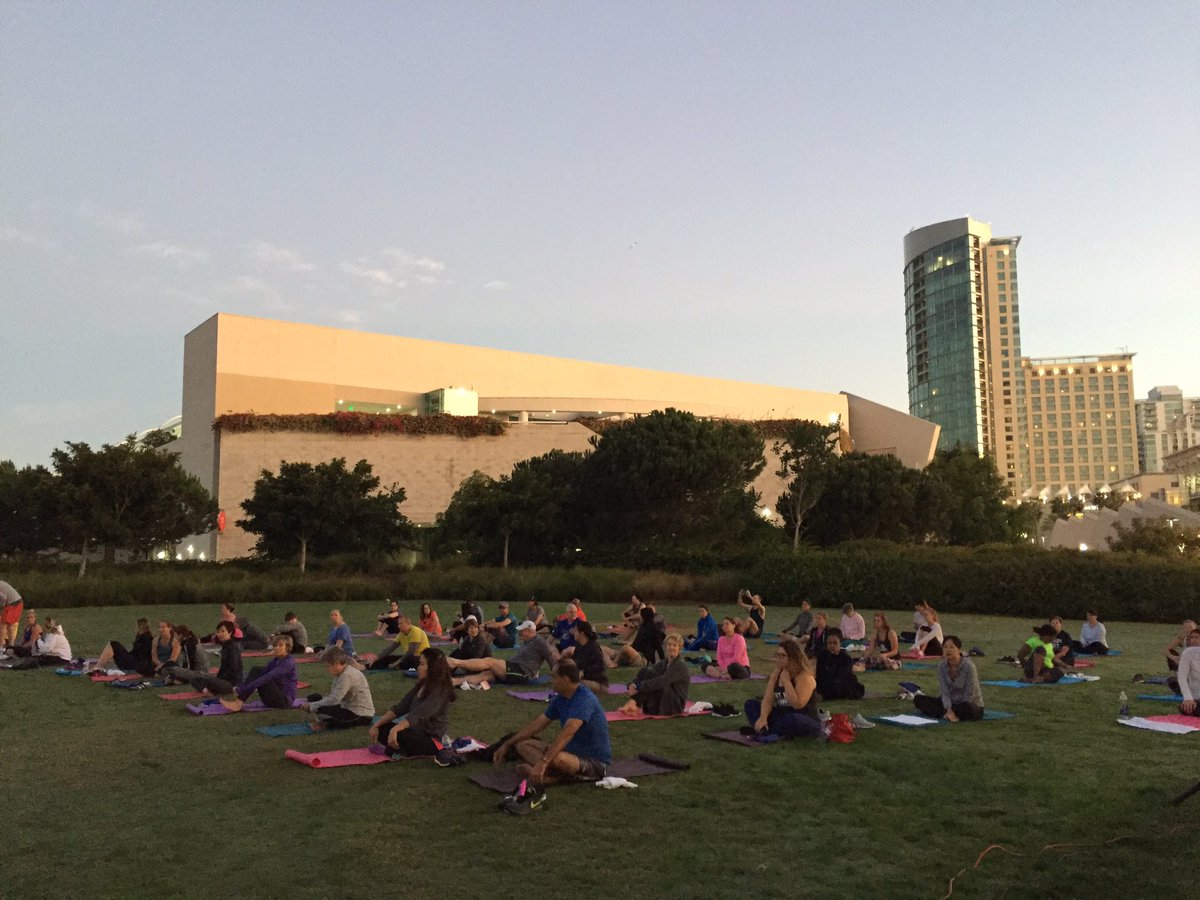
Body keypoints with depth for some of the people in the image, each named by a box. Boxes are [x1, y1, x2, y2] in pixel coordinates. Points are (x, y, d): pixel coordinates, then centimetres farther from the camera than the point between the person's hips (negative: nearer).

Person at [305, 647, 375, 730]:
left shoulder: (347, 676, -23)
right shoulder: (340, 673, 8)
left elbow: (334, 699, -28)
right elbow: (332, 696, 8)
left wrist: (311, 706, -18)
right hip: (350, 708, 10)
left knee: (320, 709, -27)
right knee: (315, 698, 7)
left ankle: (327, 724, -1)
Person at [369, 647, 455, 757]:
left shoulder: (439, 691, -20)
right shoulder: (420, 686, 8)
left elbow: (419, 715, -33)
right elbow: (400, 708, 5)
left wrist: (395, 729, -45)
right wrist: (376, 725, -4)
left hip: (431, 741, -8)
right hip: (418, 732, 8)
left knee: (397, 734, -31)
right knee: (381, 729, -2)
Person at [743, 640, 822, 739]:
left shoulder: (805, 676, -18)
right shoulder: (776, 674, 5)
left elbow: (797, 704, -30)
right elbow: (768, 700, -4)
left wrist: (786, 681, -25)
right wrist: (763, 718, -23)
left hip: (807, 723, -7)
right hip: (782, 718, 7)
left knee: (792, 720, -42)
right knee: (751, 703, -1)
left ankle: (767, 733, -17)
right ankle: (763, 730, -28)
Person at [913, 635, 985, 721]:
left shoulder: (968, 666, -22)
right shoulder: (941, 666, -8)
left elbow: (969, 695, -20)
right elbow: (945, 692, -13)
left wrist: (949, 712, -22)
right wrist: (949, 710, -30)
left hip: (972, 705, -4)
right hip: (952, 703, 4)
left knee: (966, 708, -41)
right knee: (918, 699, -9)